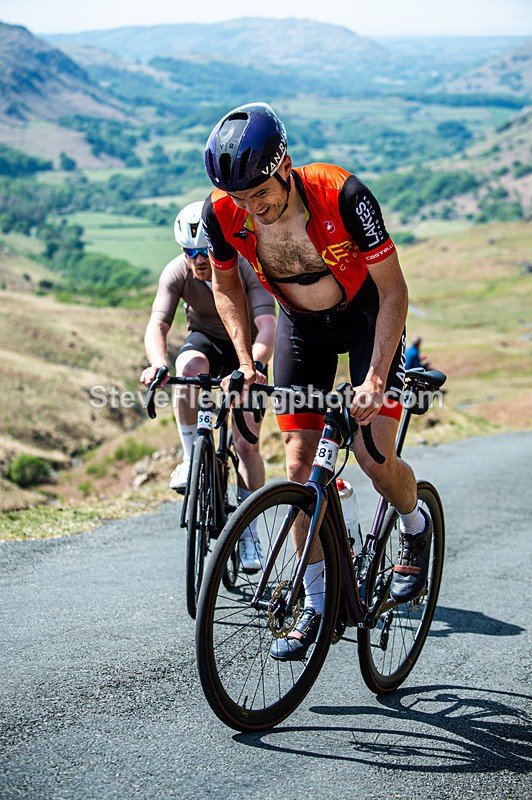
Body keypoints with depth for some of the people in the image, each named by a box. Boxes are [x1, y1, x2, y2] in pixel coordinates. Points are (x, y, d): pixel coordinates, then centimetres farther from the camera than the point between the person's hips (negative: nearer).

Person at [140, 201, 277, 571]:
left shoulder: (248, 268, -29)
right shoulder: (177, 272, -23)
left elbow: (267, 324, -42)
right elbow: (157, 325, -33)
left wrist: (254, 366, -61)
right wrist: (158, 363, -55)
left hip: (246, 349, -1)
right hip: (205, 340, 1)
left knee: (247, 443, -10)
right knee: (189, 369, -37)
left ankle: (249, 530, 8)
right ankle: (191, 458, -19)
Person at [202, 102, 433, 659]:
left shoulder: (341, 195, -34)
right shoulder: (222, 212, -24)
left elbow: (393, 289, -26)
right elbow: (226, 286, -3)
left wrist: (375, 379, -33)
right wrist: (245, 362, -15)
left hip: (367, 315, -3)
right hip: (300, 324, 3)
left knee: (373, 455, -15)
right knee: (300, 463, -4)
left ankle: (415, 527, 19)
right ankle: (314, 606, 6)